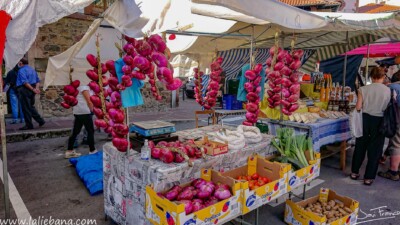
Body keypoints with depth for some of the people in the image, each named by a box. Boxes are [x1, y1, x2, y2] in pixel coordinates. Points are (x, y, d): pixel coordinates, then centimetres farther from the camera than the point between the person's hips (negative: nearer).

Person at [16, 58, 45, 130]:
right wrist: (36, 88, 1)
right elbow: (37, 80, 14)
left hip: (24, 90, -8)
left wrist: (33, 89, -21)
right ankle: (40, 120, 12)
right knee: (31, 107, 18)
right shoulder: (32, 69, 15)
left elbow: (25, 82, -21)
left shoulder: (21, 70, -10)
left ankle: (29, 125, 3)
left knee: (26, 108, -1)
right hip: (31, 90, 8)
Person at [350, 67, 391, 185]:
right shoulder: (388, 90, -8)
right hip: (379, 121, -1)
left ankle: (354, 172, 26)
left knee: (360, 146, 16)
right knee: (375, 149, 10)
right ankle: (369, 177, 15)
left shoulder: (364, 89, -7)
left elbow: (358, 107, -6)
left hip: (365, 118, 1)